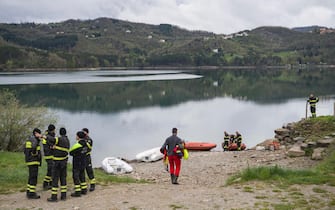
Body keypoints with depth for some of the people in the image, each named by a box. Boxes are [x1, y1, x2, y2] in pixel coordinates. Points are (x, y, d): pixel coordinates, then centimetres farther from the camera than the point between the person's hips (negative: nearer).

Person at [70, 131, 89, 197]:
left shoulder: (77, 145, -22)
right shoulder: (86, 144, 1)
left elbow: (71, 152, -10)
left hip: (77, 163, -8)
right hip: (83, 162, 8)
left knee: (76, 177, 0)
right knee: (82, 175, 18)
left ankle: (77, 192, 1)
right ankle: (84, 189, 24)